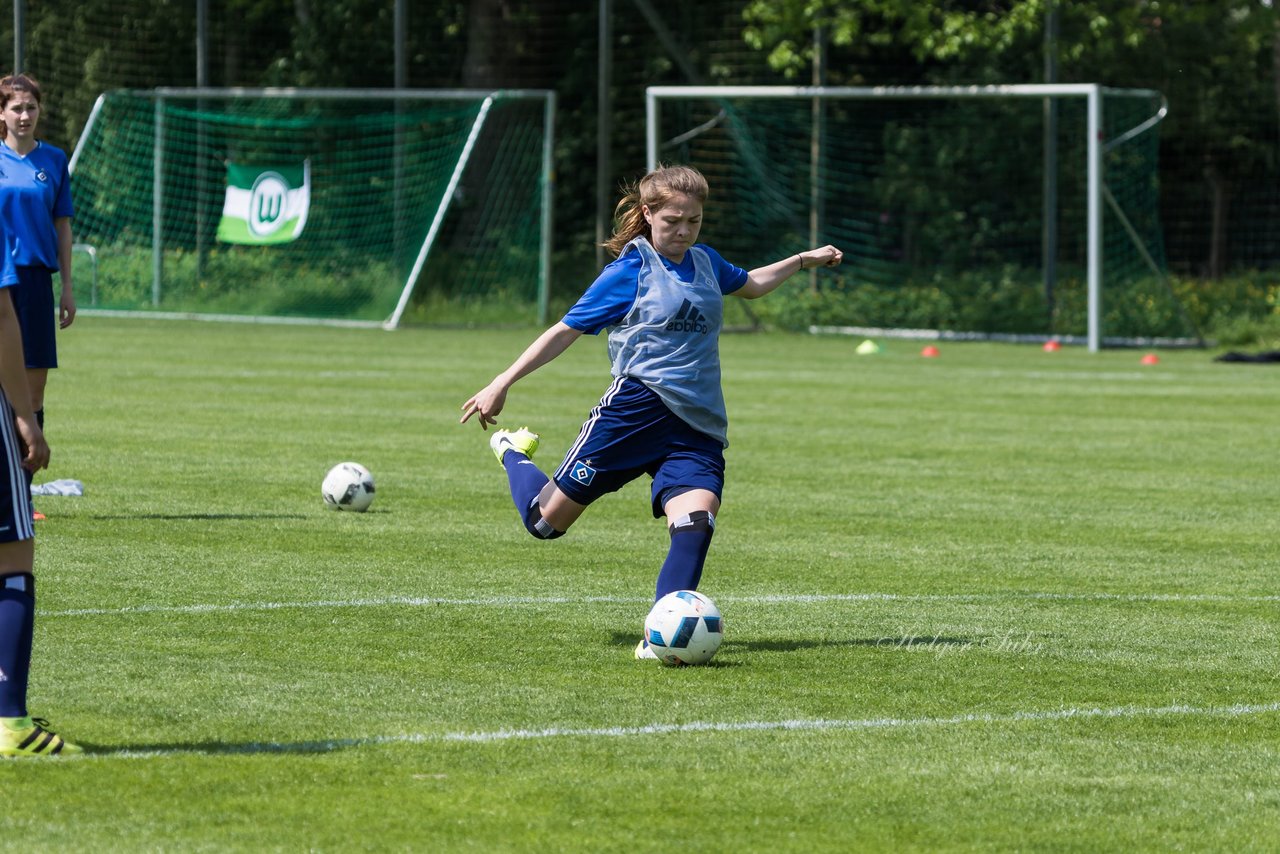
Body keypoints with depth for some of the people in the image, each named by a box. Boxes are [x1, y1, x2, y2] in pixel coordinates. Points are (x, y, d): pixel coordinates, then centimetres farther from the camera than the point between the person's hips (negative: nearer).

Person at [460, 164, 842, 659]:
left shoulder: (705, 262, 15)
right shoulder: (630, 271, -4)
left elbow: (748, 285, 40)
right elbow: (567, 330, -2)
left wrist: (802, 261, 35)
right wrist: (502, 384, -5)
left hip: (698, 428, 4)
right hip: (636, 409, -4)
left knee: (696, 522, -22)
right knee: (546, 521, 3)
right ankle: (514, 454, 37)